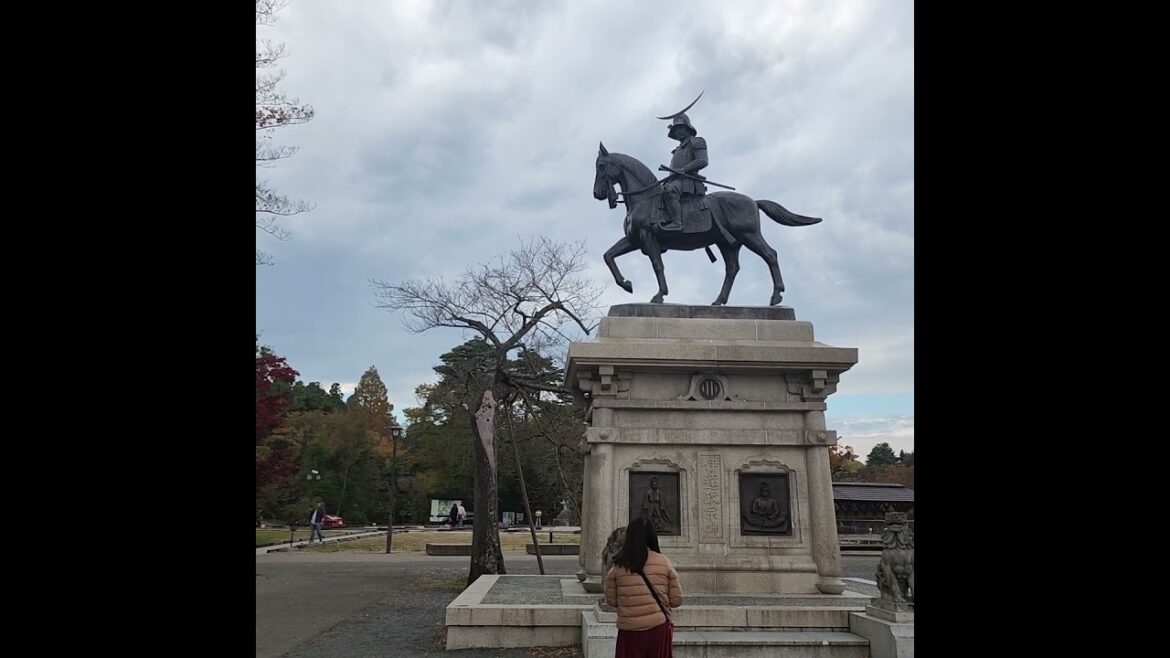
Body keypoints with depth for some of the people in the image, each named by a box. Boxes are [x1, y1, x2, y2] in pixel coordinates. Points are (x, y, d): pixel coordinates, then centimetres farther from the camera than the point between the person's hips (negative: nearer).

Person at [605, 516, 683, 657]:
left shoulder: (618, 566, -3)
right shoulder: (664, 562, -4)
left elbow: (611, 600, 4)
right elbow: (676, 600, 0)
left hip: (629, 631, 0)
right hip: (658, 629, 0)